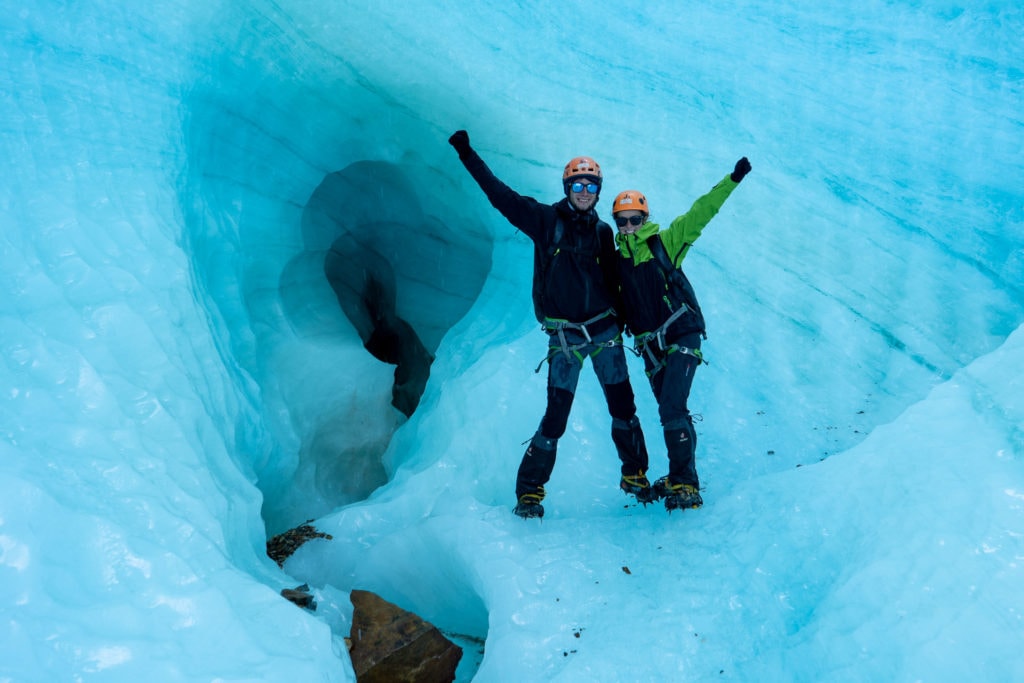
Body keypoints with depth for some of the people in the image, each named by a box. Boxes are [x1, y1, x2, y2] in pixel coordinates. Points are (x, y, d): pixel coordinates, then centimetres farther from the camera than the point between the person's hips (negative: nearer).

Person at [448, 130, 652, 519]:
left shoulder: (602, 231, 8)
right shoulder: (545, 220, -2)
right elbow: (501, 196, -6)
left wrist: (620, 321, 11)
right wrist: (468, 155, -10)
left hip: (604, 332, 4)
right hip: (564, 337, -3)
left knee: (624, 409, 9)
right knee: (555, 418, -4)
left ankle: (635, 475, 29)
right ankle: (529, 490, 10)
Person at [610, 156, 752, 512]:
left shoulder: (664, 242, 0)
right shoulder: (616, 260, 11)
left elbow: (699, 214, -6)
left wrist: (732, 180, -11)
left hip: (681, 336, -5)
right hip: (650, 346, 5)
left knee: (672, 410, -16)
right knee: (671, 412, 14)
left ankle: (686, 486, -12)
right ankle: (680, 477, 27)